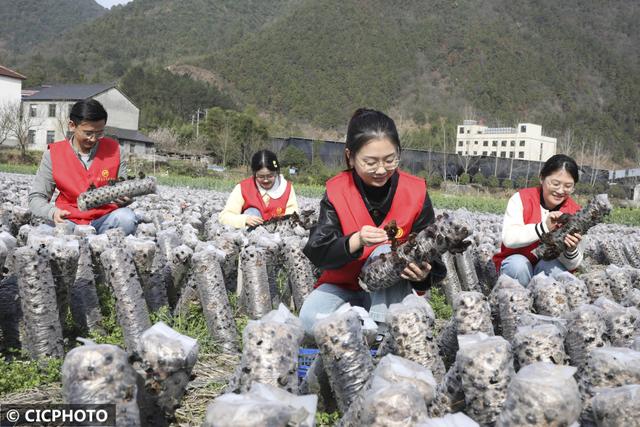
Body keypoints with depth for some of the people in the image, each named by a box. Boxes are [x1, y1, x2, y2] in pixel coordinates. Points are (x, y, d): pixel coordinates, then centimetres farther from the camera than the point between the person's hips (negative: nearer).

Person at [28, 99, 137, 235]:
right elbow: (36, 197, 3)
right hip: (70, 220, -1)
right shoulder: (53, 154, 1)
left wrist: (125, 199, -18)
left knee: (126, 217, -32)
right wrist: (53, 212, -20)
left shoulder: (114, 150, 3)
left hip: (104, 220, 1)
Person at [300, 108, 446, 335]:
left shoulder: (416, 192, -12)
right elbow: (317, 253, -21)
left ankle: (381, 331, -28)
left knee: (385, 252, -31)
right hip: (344, 285, 0)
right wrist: (356, 241, -41)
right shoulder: (336, 191, -13)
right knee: (310, 318, -28)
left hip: (391, 290, 0)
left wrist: (424, 274, -35)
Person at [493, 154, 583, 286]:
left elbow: (572, 265, -12)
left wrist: (571, 250, -35)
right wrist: (544, 227, -40)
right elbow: (509, 238, -28)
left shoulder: (574, 212, -8)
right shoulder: (521, 198, -11)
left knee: (553, 266, -30)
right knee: (518, 263, -32)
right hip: (516, 263, -1)